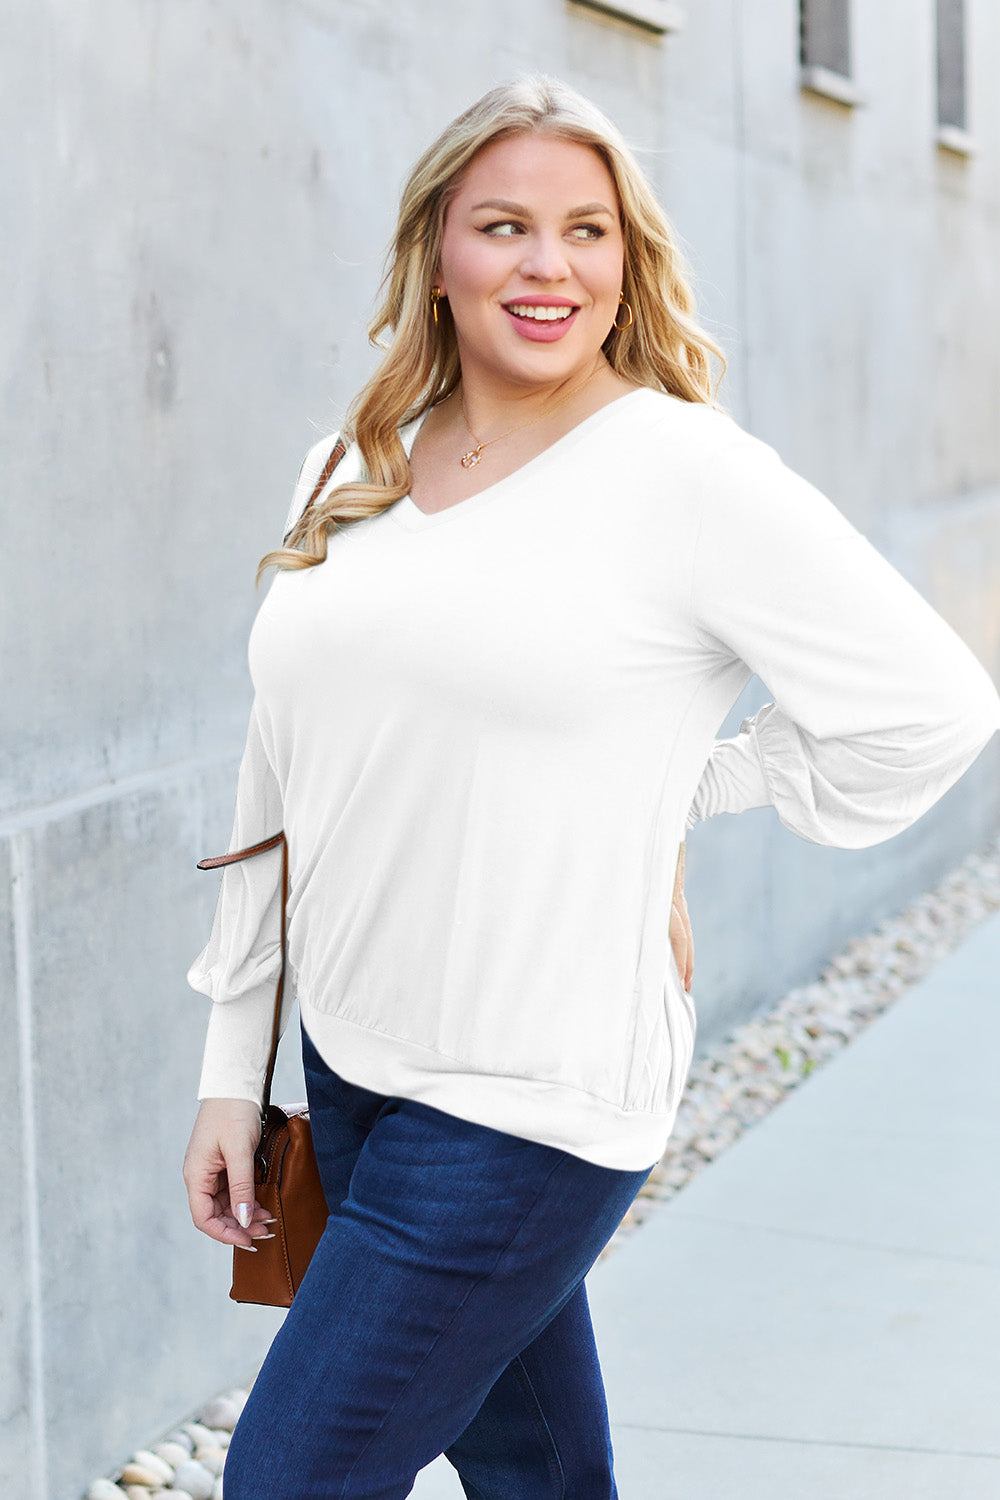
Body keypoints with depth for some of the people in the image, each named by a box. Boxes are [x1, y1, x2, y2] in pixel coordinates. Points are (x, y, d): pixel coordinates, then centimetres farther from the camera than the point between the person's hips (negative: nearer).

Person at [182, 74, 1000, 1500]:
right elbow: (281, 780, 13)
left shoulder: (682, 471, -10)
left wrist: (673, 793, -1)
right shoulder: (347, 477, 8)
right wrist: (231, 1070, 13)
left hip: (527, 1101, -6)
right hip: (350, 1065, 6)